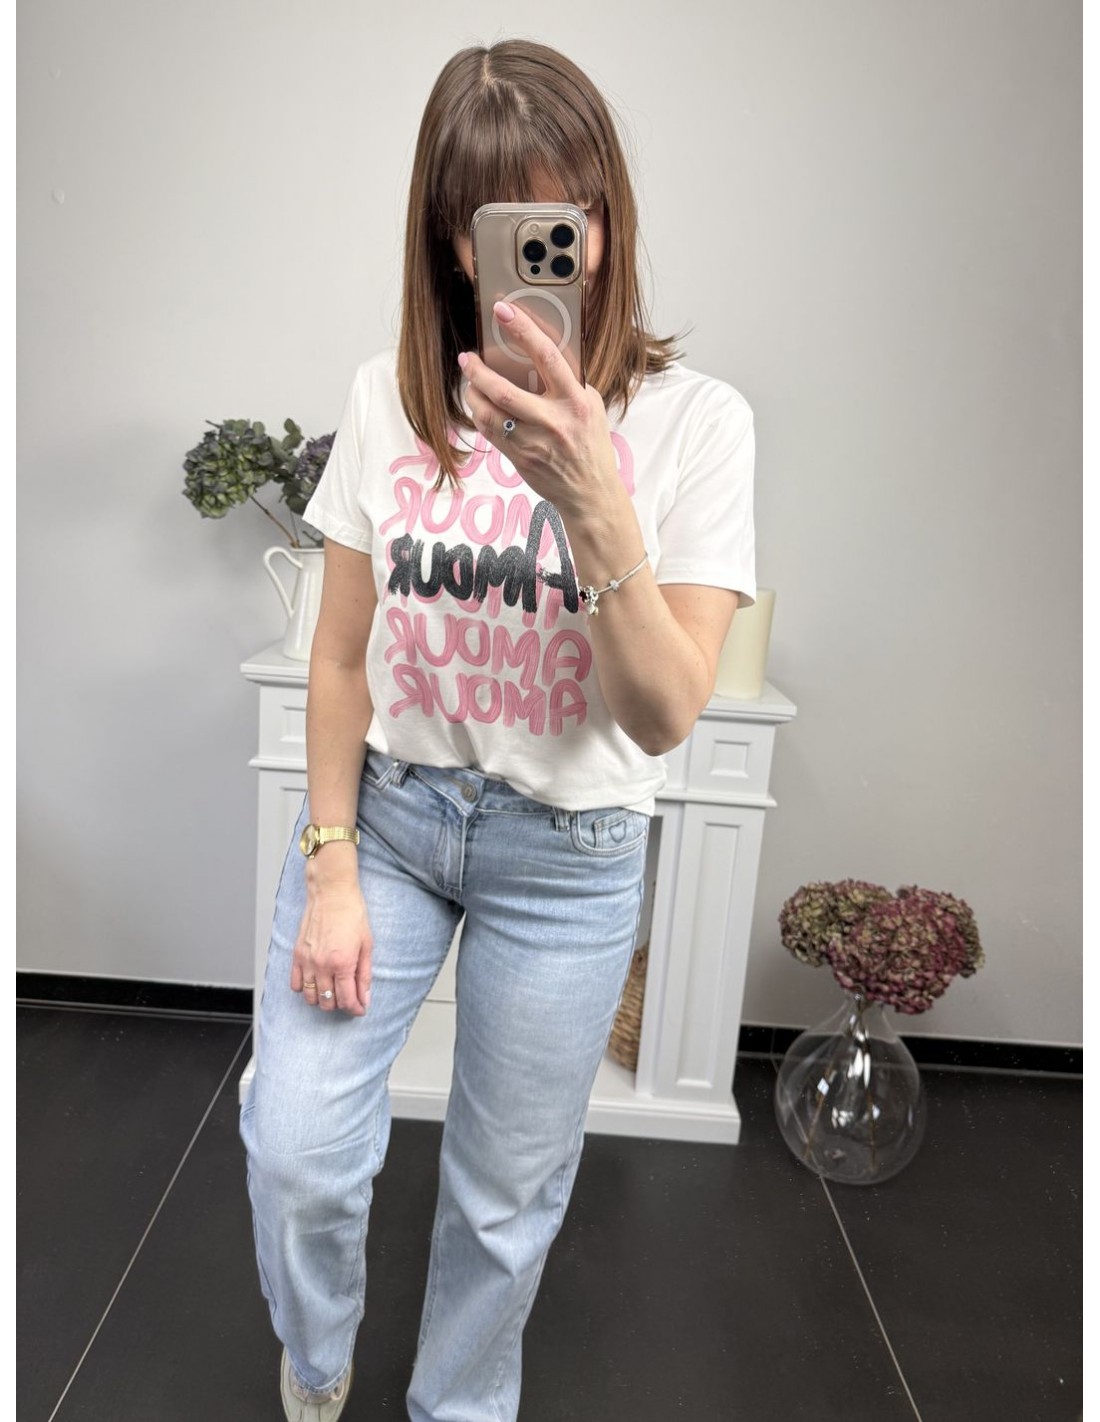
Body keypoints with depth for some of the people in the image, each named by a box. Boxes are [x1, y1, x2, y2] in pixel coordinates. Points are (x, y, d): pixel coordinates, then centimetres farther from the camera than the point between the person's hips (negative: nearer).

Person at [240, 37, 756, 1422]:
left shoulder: (691, 419, -10)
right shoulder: (390, 397, -3)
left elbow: (663, 717, -17)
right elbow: (341, 658, 1)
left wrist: (591, 501, -30)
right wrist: (331, 868, -3)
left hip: (567, 853, -1)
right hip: (386, 807, 2)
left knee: (505, 1192, 13)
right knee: (294, 1145, -3)